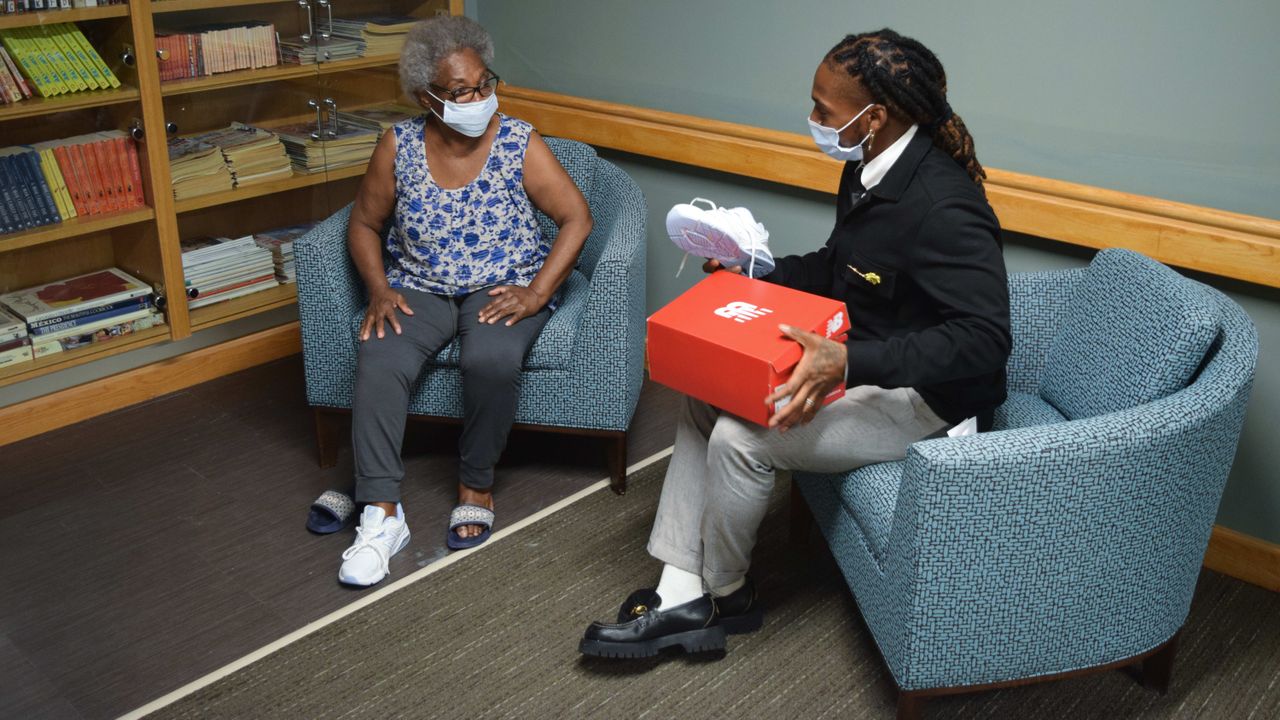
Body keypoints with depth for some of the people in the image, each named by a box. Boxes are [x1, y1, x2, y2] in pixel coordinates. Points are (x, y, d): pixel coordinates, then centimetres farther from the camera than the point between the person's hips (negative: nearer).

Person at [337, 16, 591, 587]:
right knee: (379, 359, -28)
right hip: (420, 288, 2)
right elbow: (364, 224, 8)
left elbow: (577, 218, -9)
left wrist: (538, 292, -18)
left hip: (504, 288, -2)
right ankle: (382, 515, -22)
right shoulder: (399, 146, -3)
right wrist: (378, 290, -9)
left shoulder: (520, 144, -9)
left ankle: (476, 485, -8)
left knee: (491, 359, -34)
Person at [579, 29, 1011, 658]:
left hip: (927, 395, -10)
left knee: (740, 439, -22)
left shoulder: (944, 206, -27)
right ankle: (680, 594, 3)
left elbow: (984, 339, -34)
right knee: (704, 396, 2)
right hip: (860, 361, 10)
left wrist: (849, 363, -41)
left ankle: (724, 594, 8)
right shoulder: (867, 168, 2)